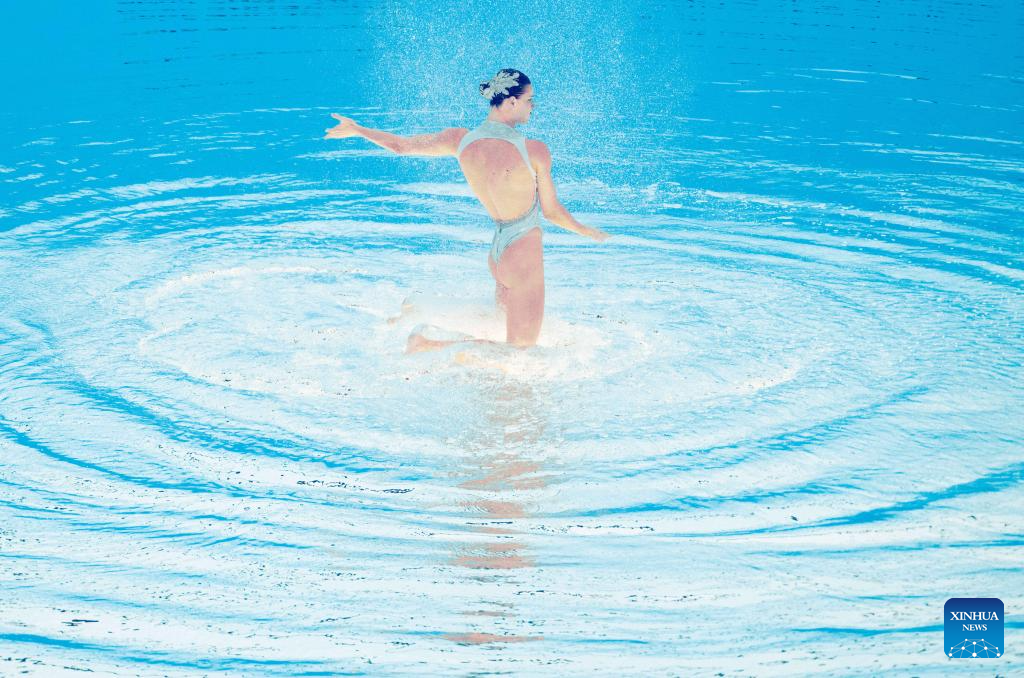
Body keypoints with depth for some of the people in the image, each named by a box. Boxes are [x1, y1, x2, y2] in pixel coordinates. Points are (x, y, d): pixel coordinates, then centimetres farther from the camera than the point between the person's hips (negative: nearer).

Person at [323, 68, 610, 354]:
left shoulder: (460, 139, -4)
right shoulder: (535, 150, -18)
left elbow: (401, 145, 7)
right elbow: (552, 211, -7)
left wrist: (356, 130, 24)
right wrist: (586, 231, 13)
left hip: (496, 246, 8)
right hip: (524, 250, -7)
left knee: (501, 311, 34)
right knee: (520, 348, 1)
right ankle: (428, 346, -10)